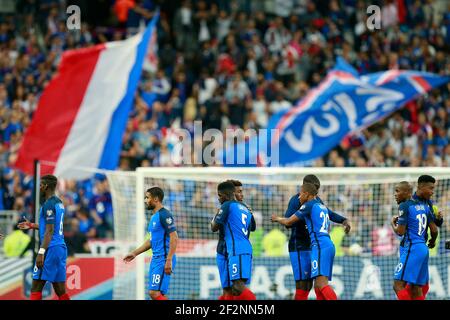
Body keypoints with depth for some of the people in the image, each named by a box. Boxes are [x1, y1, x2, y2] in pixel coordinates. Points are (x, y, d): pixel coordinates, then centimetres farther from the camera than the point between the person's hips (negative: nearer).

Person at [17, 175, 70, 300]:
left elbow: (49, 231, -18)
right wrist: (32, 225, 31)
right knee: (60, 290, 9)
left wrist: (41, 252, -21)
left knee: (36, 287, -6)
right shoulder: (59, 203, 16)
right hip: (61, 247, 9)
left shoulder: (48, 205, -12)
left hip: (51, 248, -9)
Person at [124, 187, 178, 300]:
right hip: (156, 259, 10)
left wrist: (169, 260, -25)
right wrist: (135, 253, 26)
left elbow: (174, 238, -19)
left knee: (155, 293, -16)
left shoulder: (164, 215, -12)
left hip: (164, 260, -10)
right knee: (159, 294, 7)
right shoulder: (154, 217, 18)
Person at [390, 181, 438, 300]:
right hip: (423, 249, 9)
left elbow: (400, 231, -12)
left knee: (398, 285, -14)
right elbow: (434, 230, 14)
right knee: (416, 290, 9)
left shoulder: (404, 206, -8)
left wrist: (393, 223, 8)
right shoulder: (423, 206, 15)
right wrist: (432, 241, 34)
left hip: (412, 250, -9)